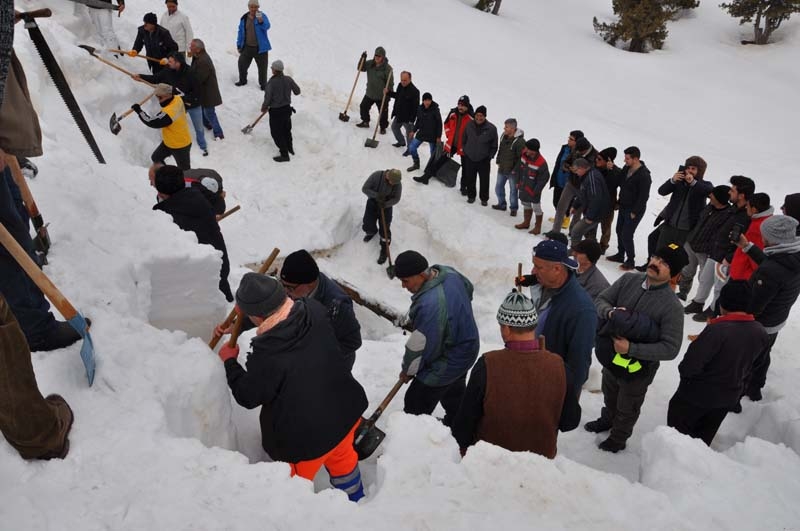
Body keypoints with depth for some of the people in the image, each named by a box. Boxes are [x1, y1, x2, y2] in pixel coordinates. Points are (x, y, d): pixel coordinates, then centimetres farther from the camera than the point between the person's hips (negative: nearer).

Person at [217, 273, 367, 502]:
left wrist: (230, 362, 1)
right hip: (344, 413, 7)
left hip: (306, 438, -6)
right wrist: (242, 320, 4)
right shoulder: (315, 311, -18)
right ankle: (355, 500, 57)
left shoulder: (266, 357, -33)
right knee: (342, 458, 34)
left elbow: (247, 397, -12)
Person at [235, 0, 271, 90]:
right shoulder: (244, 18, 1)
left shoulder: (262, 16, -10)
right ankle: (242, 80, 34)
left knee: (262, 67, 5)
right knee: (242, 64, 13)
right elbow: (241, 32, 10)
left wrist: (261, 21, -50)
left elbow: (267, 26, -29)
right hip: (247, 47, 4)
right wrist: (239, 45, 11)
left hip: (260, 47, -4)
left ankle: (263, 84, 23)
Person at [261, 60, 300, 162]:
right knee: (287, 130, 26)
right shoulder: (288, 79, -8)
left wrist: (264, 108, 0)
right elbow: (297, 91, 5)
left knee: (277, 134, 10)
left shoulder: (271, 83, -23)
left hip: (275, 112, -6)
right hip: (287, 108, 6)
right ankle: (290, 148, 44)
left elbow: (267, 99, -20)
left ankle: (284, 155, 15)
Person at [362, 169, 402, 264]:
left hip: (386, 205, 0)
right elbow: (364, 188, -21)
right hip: (372, 202, 0)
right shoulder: (376, 176, -28)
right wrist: (376, 195, -36)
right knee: (367, 226, 0)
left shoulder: (398, 184, -23)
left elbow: (396, 199, -11)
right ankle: (372, 232, 39)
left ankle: (384, 249, 17)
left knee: (385, 229, -4)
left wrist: (386, 204, -29)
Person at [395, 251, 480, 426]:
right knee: (454, 395, 31)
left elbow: (421, 346, -27)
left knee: (415, 406, 2)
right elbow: (469, 289, 12)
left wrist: (408, 370, -8)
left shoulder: (429, 305, -40)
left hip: (447, 363, -10)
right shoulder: (449, 272, -12)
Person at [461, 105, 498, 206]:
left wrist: (490, 157, -5)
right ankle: (471, 196, 33)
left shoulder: (491, 128, -12)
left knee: (484, 181, 9)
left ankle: (484, 198, 26)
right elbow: (464, 140, 9)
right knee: (470, 179, 14)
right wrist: (465, 151, 7)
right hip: (469, 158, 2)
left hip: (484, 160, -2)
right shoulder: (469, 125, -5)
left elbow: (494, 146, -2)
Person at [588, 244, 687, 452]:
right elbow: (601, 300, -7)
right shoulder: (629, 280, -14)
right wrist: (610, 312, -30)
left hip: (638, 367, -4)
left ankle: (618, 438, 52)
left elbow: (670, 348, -27)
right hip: (612, 357, 4)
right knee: (609, 396, 33)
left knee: (627, 408, 24)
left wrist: (631, 348, -34)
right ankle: (607, 420, 64)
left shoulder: (672, 307, -27)